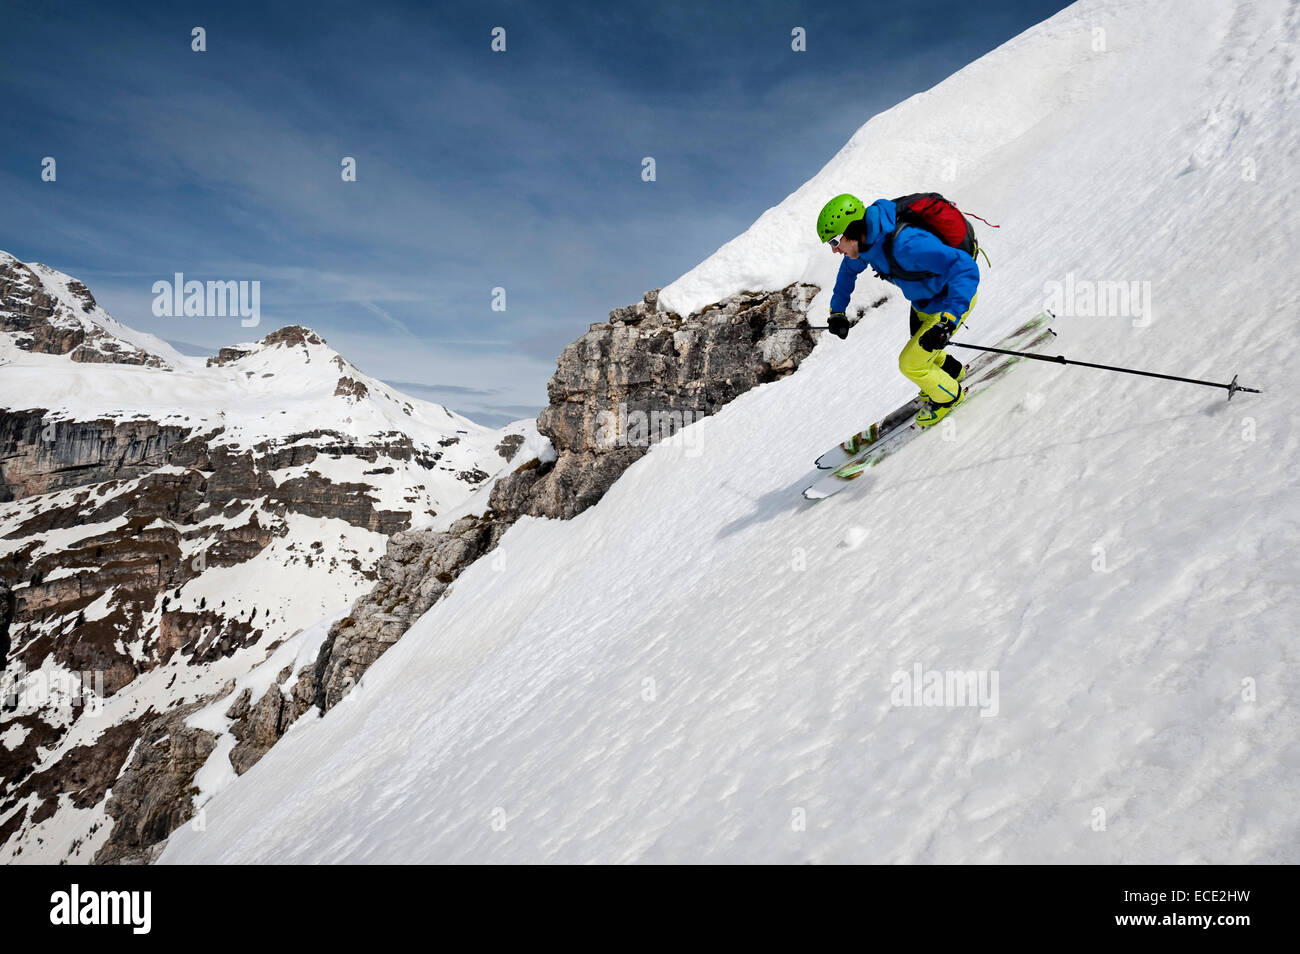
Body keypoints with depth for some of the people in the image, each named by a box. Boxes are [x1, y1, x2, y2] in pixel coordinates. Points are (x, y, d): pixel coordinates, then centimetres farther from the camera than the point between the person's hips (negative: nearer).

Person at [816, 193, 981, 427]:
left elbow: (965, 269, -44)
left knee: (911, 364, -4)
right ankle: (952, 371, 55)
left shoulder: (904, 244, -42)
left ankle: (949, 396, 24)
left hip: (955, 298, -8)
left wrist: (947, 321, -52)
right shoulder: (868, 239, -14)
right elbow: (849, 269, 11)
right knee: (919, 344, 26)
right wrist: (837, 312, 12)